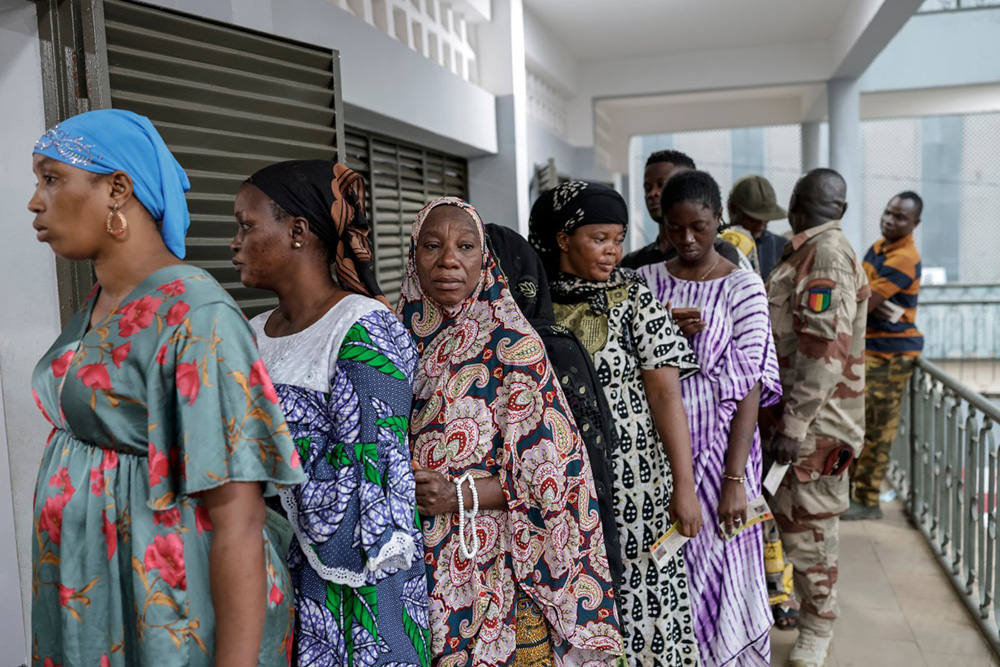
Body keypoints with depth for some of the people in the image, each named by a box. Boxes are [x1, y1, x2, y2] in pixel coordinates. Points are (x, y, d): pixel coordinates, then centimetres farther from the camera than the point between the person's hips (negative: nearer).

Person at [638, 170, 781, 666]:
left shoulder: (742, 287, -6)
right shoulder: (647, 281, 5)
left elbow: (749, 386, -11)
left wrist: (734, 479, -17)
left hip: (720, 448, -3)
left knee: (720, 568, 6)